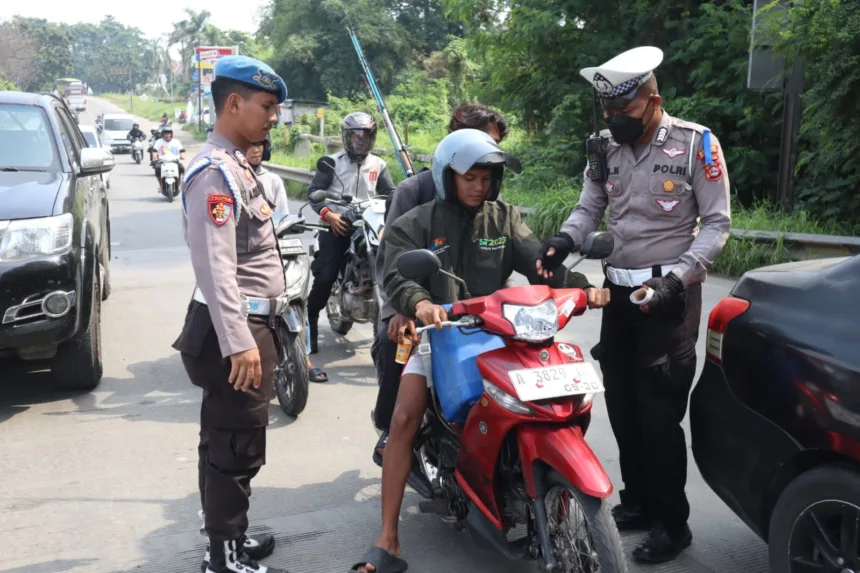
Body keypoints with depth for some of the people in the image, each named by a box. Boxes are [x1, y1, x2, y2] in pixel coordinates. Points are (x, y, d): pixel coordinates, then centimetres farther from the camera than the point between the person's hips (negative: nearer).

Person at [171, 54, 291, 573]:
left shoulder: (236, 166, 16)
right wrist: (238, 341, -28)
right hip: (235, 330, -10)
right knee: (237, 447, -3)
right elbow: (214, 266, -24)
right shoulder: (215, 172, -16)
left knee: (229, 443, 18)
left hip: (251, 324, 10)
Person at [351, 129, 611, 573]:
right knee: (405, 419, -17)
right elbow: (397, 278, -13)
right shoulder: (415, 225, 2)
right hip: (439, 333, -1)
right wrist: (420, 303, -37)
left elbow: (538, 263, -3)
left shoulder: (505, 219, 10)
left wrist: (581, 286, -23)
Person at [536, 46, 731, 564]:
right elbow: (589, 208, 9)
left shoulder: (696, 143, -9)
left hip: (669, 293, -5)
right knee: (622, 406, 11)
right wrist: (566, 239, -13)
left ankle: (672, 522, 11)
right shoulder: (605, 147, 5)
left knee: (659, 413, -5)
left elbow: (718, 224, -7)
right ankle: (638, 502, 28)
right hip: (619, 289, 6)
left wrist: (676, 278, -19)